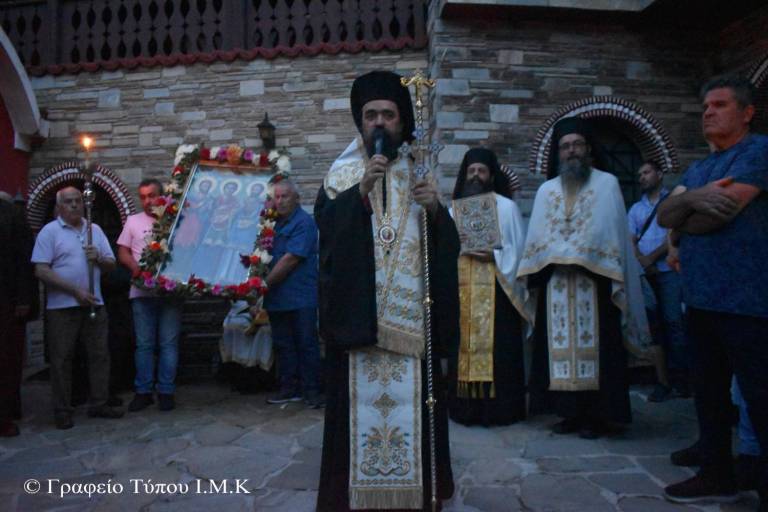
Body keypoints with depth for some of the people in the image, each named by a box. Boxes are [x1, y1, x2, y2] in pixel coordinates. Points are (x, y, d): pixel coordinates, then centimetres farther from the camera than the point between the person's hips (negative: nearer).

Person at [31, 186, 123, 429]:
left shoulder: (95, 230, 11)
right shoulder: (49, 231, -3)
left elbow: (111, 264, 13)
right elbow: (41, 271, -11)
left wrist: (99, 258, -10)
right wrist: (76, 291, -16)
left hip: (94, 304, 4)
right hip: (61, 307, -4)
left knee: (100, 355, 7)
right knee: (62, 359, 4)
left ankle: (99, 404, 18)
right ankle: (62, 411, 14)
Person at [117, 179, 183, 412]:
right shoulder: (133, 221, 12)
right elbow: (122, 252, 11)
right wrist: (136, 267, -8)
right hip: (142, 291, 2)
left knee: (169, 343, 2)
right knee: (144, 344, 7)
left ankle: (166, 391, 11)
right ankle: (143, 391, 16)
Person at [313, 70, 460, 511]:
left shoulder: (419, 172, 13)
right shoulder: (341, 175, 9)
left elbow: (448, 245, 6)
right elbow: (326, 228, -8)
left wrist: (435, 209, -13)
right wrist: (361, 192, -19)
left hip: (410, 315, 1)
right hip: (357, 313, -1)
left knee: (412, 404, 4)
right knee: (360, 403, -1)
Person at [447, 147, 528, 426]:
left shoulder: (507, 207, 4)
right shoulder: (454, 208, 14)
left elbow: (517, 249, 1)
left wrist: (493, 256, -14)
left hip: (496, 290, -3)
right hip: (461, 290, 3)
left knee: (497, 348, -2)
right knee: (464, 346, 4)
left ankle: (499, 407, 8)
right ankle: (466, 408, 13)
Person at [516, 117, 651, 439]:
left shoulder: (606, 184, 5)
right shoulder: (546, 190, 16)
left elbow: (612, 232, -2)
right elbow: (536, 237, 12)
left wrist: (582, 256, -12)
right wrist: (534, 272, 1)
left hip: (593, 281, -3)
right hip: (555, 283, 4)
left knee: (594, 345, -1)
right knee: (560, 347, 4)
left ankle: (598, 415, 9)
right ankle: (571, 412, 15)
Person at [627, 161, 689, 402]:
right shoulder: (635, 209, 20)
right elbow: (630, 241, 10)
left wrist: (652, 257, -8)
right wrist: (641, 260, -8)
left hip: (669, 270, -4)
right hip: (644, 274, 4)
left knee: (673, 322, -8)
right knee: (653, 325, 2)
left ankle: (681, 379, 1)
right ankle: (663, 381, 6)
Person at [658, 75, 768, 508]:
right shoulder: (696, 169, 20)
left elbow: (724, 210, -17)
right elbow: (664, 213, 8)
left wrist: (679, 233, 0)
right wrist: (691, 197, -13)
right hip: (701, 297, 8)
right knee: (709, 392, 14)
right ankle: (717, 474, 27)